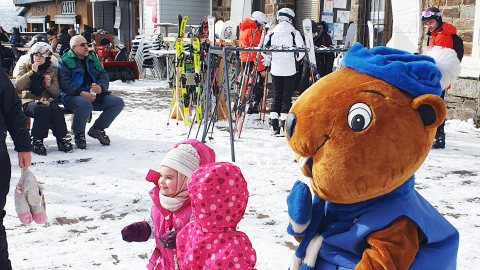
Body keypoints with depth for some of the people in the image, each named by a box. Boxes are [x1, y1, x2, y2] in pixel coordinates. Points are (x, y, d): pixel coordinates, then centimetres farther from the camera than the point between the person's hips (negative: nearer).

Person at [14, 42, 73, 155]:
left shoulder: (53, 70, 16)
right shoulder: (25, 67, 11)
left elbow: (57, 93, 9)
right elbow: (17, 86, -6)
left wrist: (49, 85, -11)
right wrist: (32, 72, -12)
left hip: (48, 100, 2)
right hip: (29, 101, -2)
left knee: (56, 110, -34)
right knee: (42, 109, -36)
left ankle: (62, 139, -24)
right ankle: (37, 141, -29)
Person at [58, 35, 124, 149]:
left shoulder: (93, 60, 21)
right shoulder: (65, 61, 2)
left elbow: (104, 75, 12)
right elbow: (64, 82, -11)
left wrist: (101, 87, -12)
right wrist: (81, 92, -25)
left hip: (95, 96, 6)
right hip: (72, 96, -6)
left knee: (118, 102, -11)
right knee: (85, 105, -40)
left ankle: (98, 128, 4)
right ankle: (78, 133, -11)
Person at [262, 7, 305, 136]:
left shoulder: (271, 33, 2)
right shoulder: (294, 33, -6)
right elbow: (301, 51, -5)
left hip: (275, 70, 3)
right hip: (290, 70, -3)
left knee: (277, 96, 10)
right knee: (287, 96, 3)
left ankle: (274, 124, 5)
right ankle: (284, 122, 1)